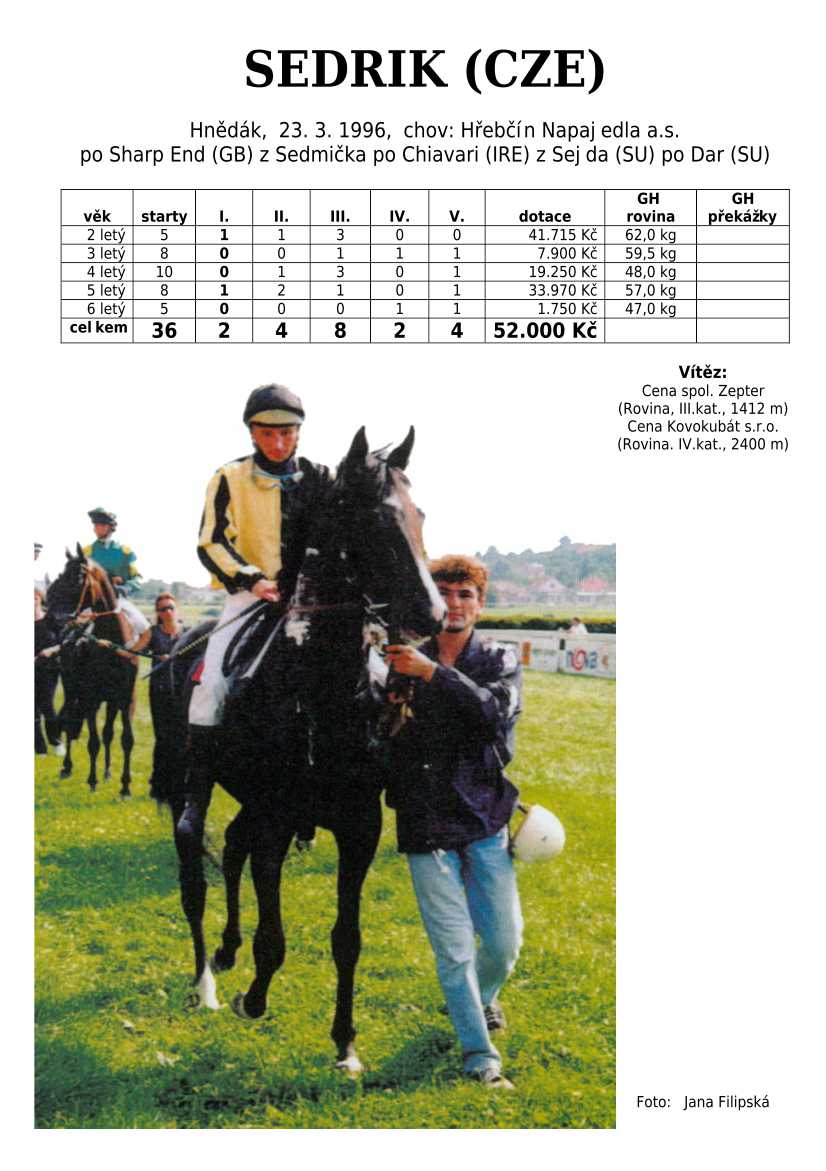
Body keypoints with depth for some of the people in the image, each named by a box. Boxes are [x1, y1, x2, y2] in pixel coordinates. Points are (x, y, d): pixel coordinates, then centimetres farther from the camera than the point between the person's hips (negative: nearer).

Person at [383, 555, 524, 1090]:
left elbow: (495, 711, -20)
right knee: (454, 950, -2)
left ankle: (483, 997, 39)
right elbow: (384, 737, 9)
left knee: (504, 940, 6)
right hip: (426, 824, 0)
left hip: (486, 821, 0)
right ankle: (480, 1055, 10)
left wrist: (434, 673, -29)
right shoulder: (406, 661, 5)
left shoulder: (500, 661, 2)